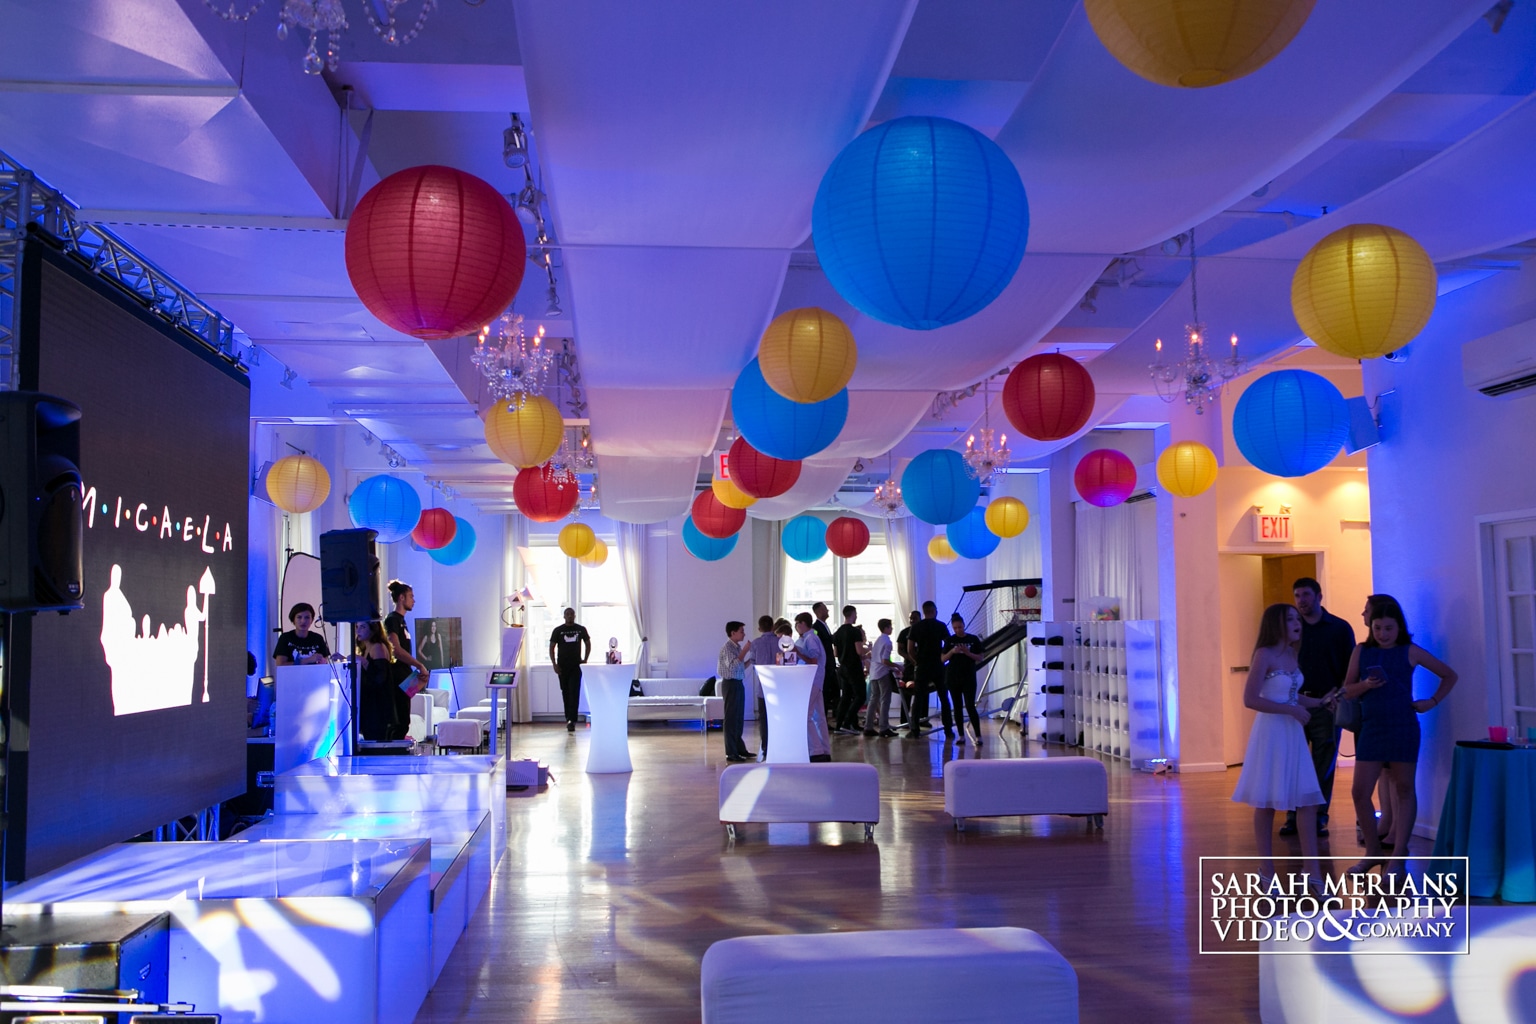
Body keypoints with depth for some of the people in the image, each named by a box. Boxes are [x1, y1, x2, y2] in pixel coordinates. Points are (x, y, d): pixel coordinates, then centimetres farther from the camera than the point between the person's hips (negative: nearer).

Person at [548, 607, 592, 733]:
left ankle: (572, 720, -16)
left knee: (574, 693, -11)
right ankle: (569, 718, 17)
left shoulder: (581, 629, 5)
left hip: (576, 666, -1)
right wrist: (554, 663, -6)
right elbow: (552, 647, 4)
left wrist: (585, 660, 5)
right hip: (562, 666, 1)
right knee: (566, 693, 7)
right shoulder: (558, 630, 2)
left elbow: (588, 644, 16)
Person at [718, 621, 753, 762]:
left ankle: (740, 749, 24)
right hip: (731, 684, -9)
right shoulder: (727, 648, -14)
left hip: (738, 684, 9)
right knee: (731, 718, -5)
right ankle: (731, 753, -2)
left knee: (739, 718, 15)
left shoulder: (737, 647, 13)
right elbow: (732, 666, -28)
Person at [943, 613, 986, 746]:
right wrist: (952, 652, -15)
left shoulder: (973, 639, -1)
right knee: (957, 707, 6)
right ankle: (961, 735, 11)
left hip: (969, 677, -2)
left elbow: (979, 658, 1)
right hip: (953, 677, 2)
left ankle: (978, 735, -6)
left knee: (970, 706, -9)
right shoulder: (950, 640, 3)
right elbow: (943, 659, 3)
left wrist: (968, 653, -16)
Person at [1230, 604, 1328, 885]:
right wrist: (1291, 710, -18)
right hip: (1271, 733, -7)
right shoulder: (1264, 654, -12)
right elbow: (1250, 699, -18)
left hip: (1293, 734, 7)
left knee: (1307, 801, 3)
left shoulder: (1290, 654, 11)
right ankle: (1267, 872, 14)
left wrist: (1319, 702, 9)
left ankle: (1312, 870, 8)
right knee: (1266, 804, 4)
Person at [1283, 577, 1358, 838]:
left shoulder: (1340, 628, 6)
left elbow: (1350, 668, 6)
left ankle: (1319, 817, 9)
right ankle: (1294, 816, 7)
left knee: (1324, 765, 2)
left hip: (1326, 705, -1)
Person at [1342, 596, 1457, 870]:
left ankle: (1398, 854, 10)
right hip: (1371, 728, 2)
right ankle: (1373, 852, 15)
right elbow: (1348, 690, 5)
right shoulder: (1361, 652, 5)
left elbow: (1449, 675, 10)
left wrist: (1433, 701, 1)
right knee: (1359, 792, -1)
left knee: (1404, 790, 4)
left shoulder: (1410, 652, 1)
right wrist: (1365, 685, -14)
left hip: (1403, 729, -2)